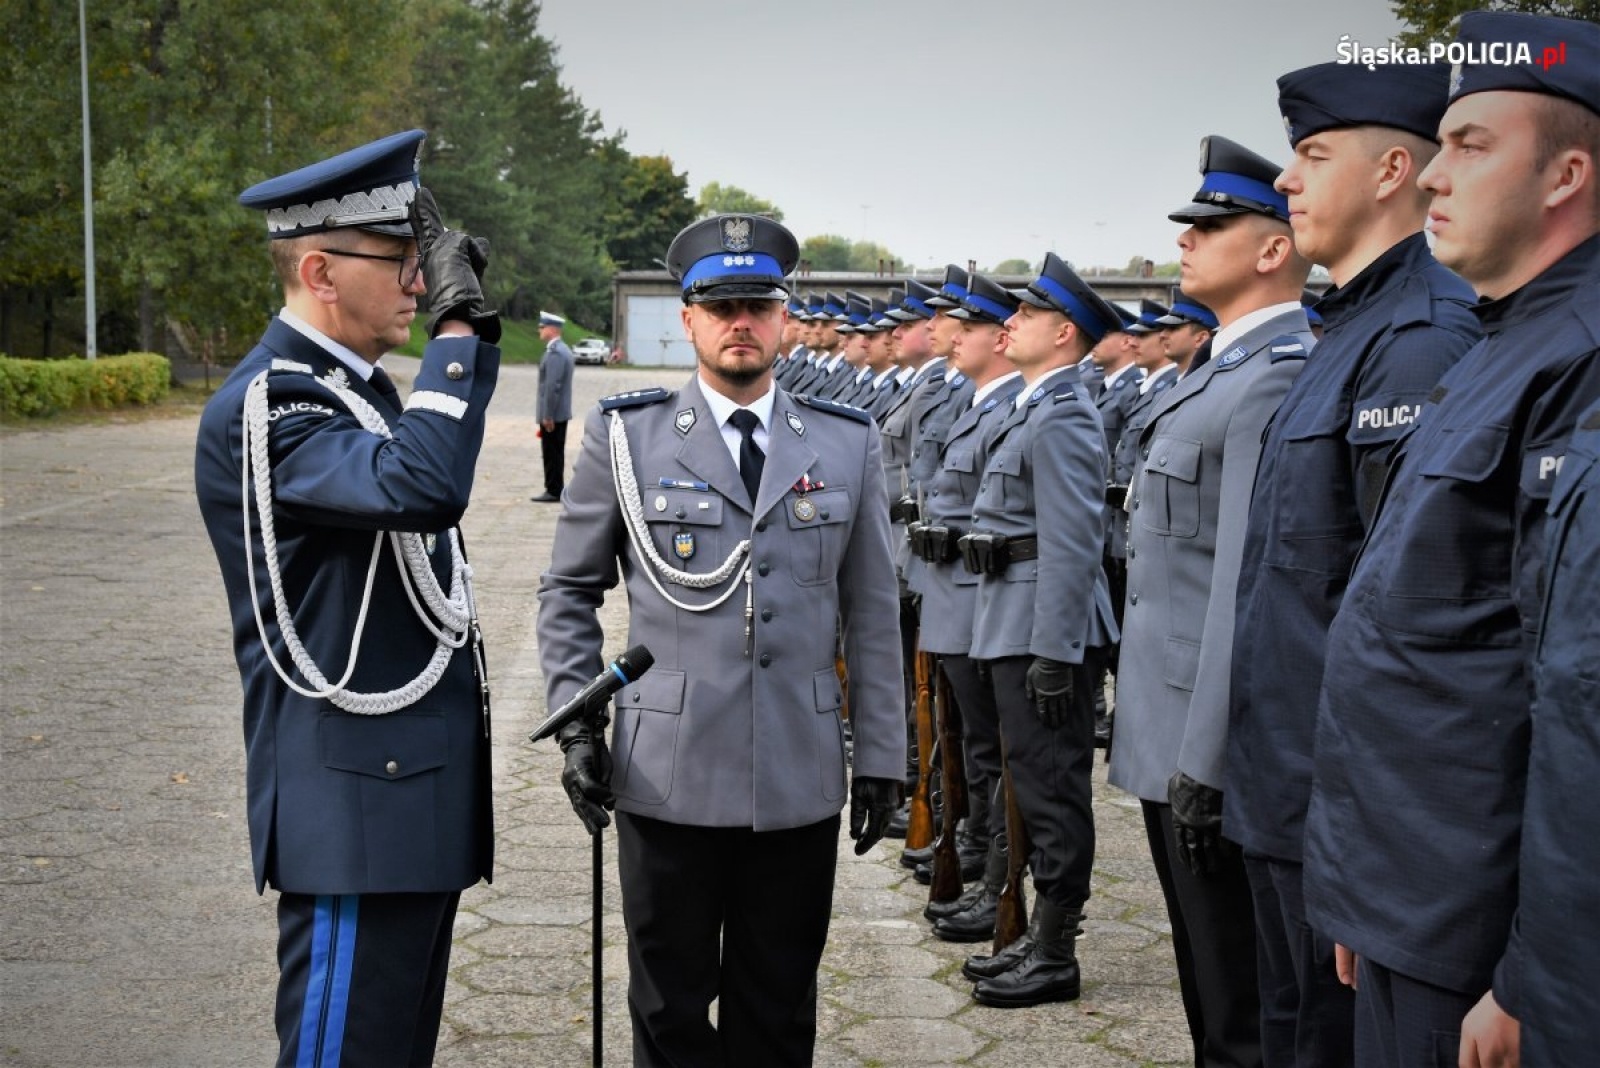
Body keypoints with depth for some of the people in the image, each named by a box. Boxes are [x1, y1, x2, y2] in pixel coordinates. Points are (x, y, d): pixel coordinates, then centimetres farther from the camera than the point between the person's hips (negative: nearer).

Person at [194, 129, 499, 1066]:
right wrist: (459, 320, -24)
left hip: (419, 793, 10)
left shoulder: (357, 386, 15)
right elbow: (423, 486, -34)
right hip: (357, 803, -10)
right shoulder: (262, 406, -17)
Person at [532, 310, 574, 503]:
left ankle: (554, 491, -1)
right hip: (560, 413, 10)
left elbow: (553, 385, -22)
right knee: (555, 453, 14)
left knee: (552, 454, -5)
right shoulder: (562, 349, 15)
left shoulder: (555, 353, -18)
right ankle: (555, 489, 19)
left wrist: (548, 416, -21)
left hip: (553, 414, -10)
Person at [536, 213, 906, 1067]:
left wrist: (880, 753, 6)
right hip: (667, 775, -1)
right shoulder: (626, 434, 0)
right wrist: (576, 721, -3)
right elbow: (568, 589, 6)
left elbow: (872, 611, 7)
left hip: (800, 781, 2)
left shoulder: (847, 443, 5)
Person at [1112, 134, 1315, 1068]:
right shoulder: (1224, 367, 13)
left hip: (1215, 743, -10)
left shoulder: (1278, 376, -18)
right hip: (1173, 730, 10)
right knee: (1209, 979, 21)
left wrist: (1206, 762, -24)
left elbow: (1252, 586, -24)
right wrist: (1174, 743, 19)